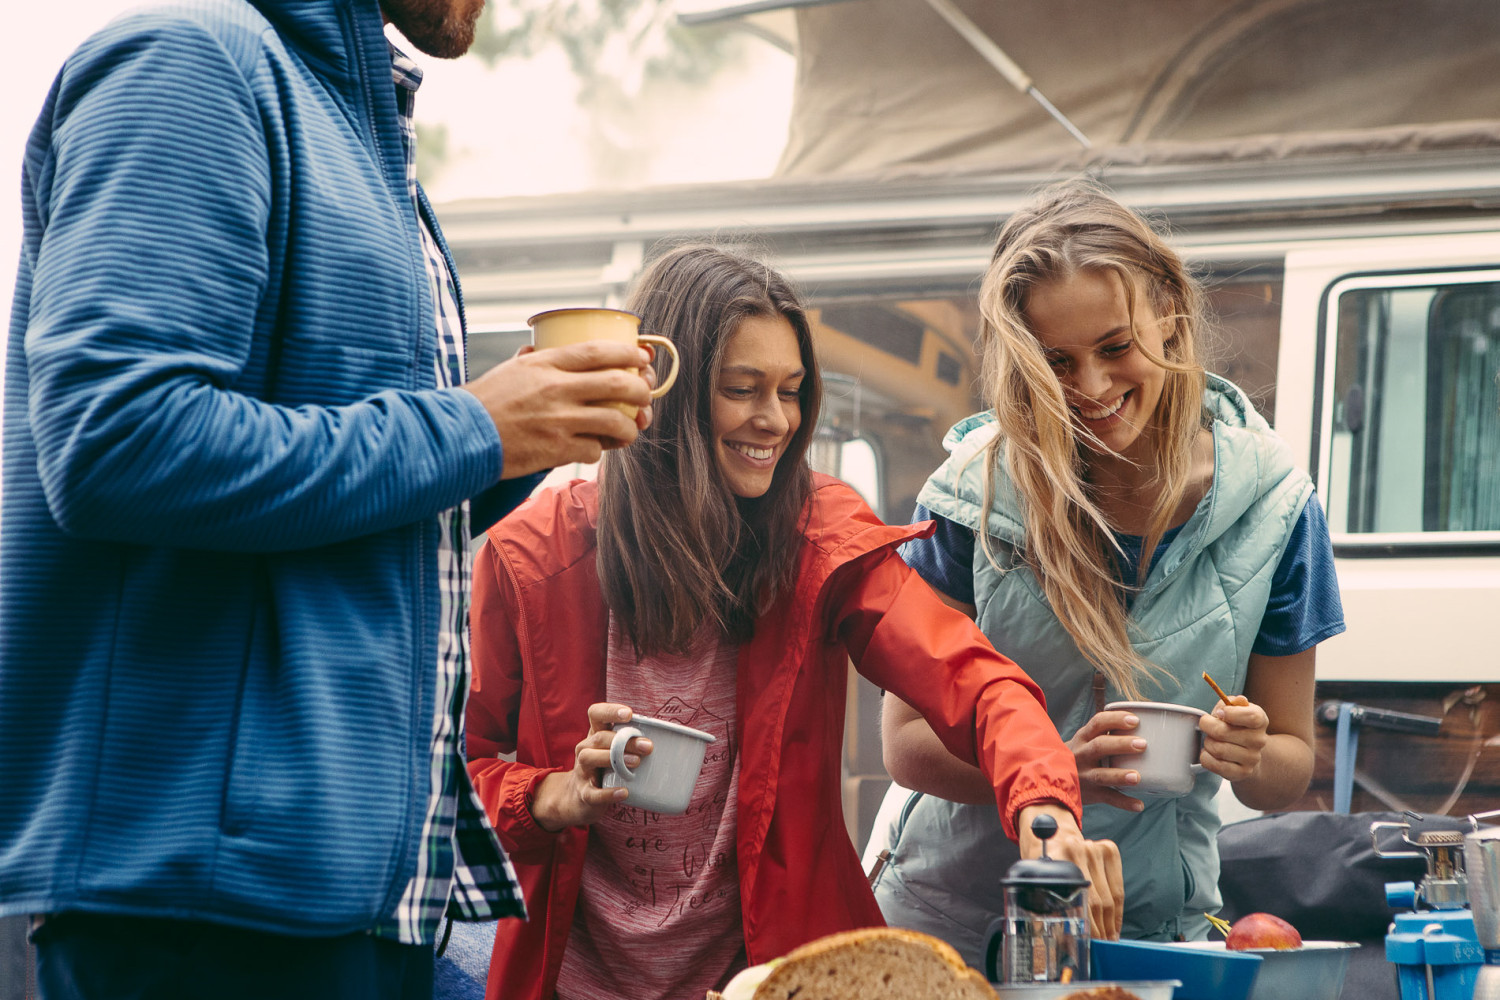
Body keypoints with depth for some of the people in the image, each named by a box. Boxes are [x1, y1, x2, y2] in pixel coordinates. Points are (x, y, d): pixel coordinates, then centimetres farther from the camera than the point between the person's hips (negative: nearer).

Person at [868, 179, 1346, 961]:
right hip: (953, 918, -1)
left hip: (1154, 921, 1)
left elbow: (1290, 773, 0)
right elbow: (906, 740, -10)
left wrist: (1252, 760, -23)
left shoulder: (1269, 502, -9)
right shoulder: (977, 487, -13)